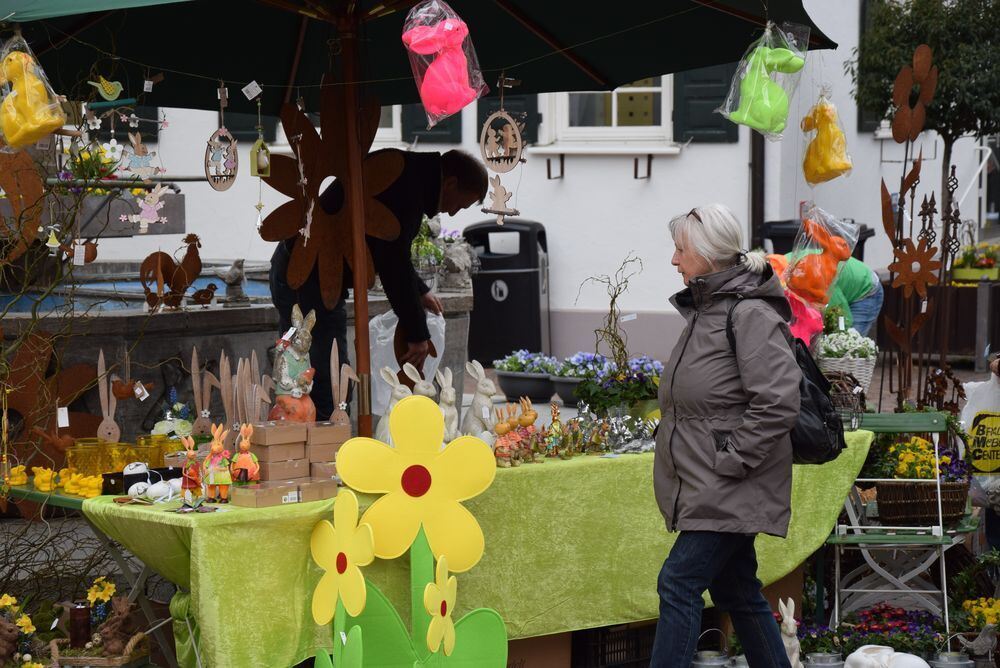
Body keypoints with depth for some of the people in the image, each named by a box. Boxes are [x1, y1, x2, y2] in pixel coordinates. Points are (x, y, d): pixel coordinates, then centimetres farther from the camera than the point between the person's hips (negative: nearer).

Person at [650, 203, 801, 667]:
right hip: (704, 485, 10)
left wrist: (729, 457, -19)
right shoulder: (705, 308, 14)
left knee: (679, 583, -12)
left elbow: (778, 404, -23)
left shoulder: (750, 314, -16)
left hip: (730, 488, -10)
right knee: (736, 590, 14)